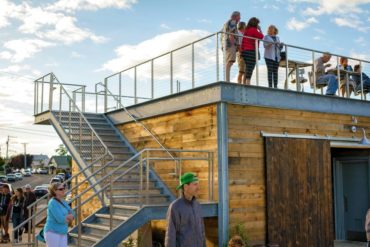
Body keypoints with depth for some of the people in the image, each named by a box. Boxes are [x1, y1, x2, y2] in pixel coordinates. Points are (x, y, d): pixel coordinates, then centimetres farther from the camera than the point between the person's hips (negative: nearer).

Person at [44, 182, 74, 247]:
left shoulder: (63, 202, 12)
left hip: (62, 233, 8)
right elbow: (60, 219, -22)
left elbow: (72, 216, 9)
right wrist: (68, 218, -3)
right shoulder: (53, 203, -14)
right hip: (52, 232, -8)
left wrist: (65, 217, -11)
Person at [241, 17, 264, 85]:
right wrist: (260, 29, 10)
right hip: (252, 50, -8)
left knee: (247, 68, 10)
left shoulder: (246, 30, 17)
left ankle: (244, 83, 6)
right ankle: (248, 82, -23)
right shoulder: (253, 30, -6)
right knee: (250, 68, -14)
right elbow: (261, 36, -3)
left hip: (245, 50, 8)